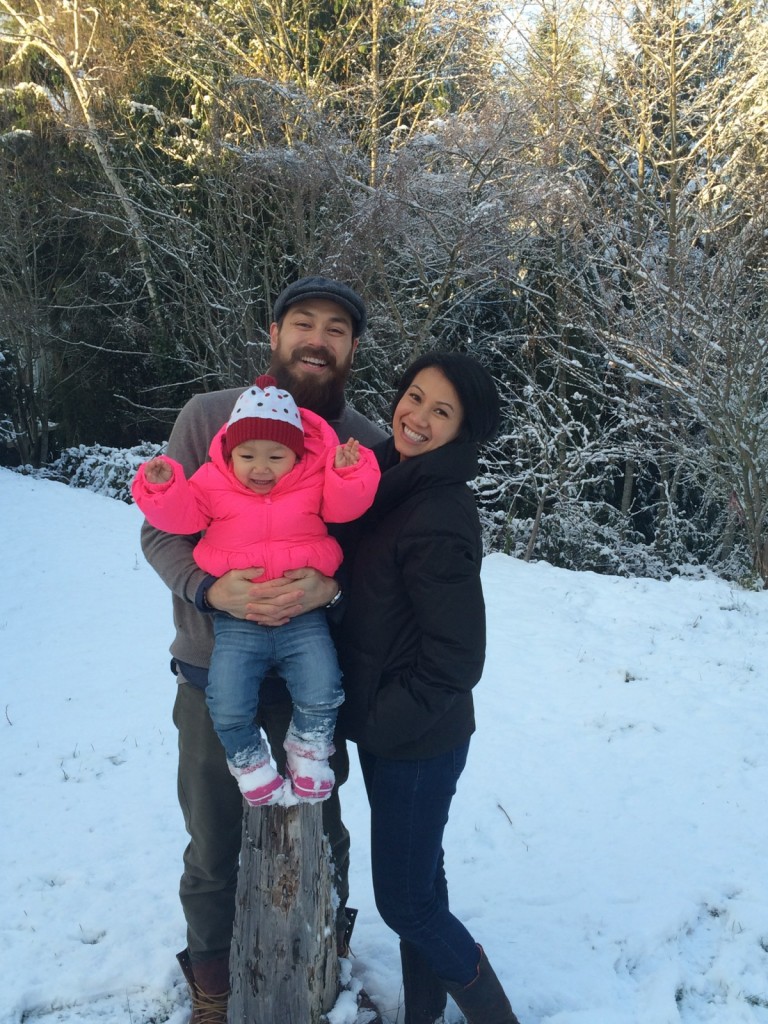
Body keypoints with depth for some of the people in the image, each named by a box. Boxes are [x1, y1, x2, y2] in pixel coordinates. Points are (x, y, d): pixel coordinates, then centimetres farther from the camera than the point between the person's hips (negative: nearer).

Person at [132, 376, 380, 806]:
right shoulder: (214, 482, 3)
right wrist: (161, 486, -14)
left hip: (303, 614, 0)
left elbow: (344, 506, -5)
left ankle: (308, 757, 19)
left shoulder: (316, 477, 3)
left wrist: (348, 472, -21)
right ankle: (253, 769, 21)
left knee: (322, 695, -12)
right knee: (228, 709, -8)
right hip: (238, 620, 1)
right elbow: (181, 515, 3)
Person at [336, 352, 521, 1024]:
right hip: (387, 731, 8)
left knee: (405, 901, 7)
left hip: (419, 742, -8)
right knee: (418, 881, 21)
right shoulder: (393, 484, 2)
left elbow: (455, 661, -21)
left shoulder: (439, 519, -24)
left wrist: (376, 725, -13)